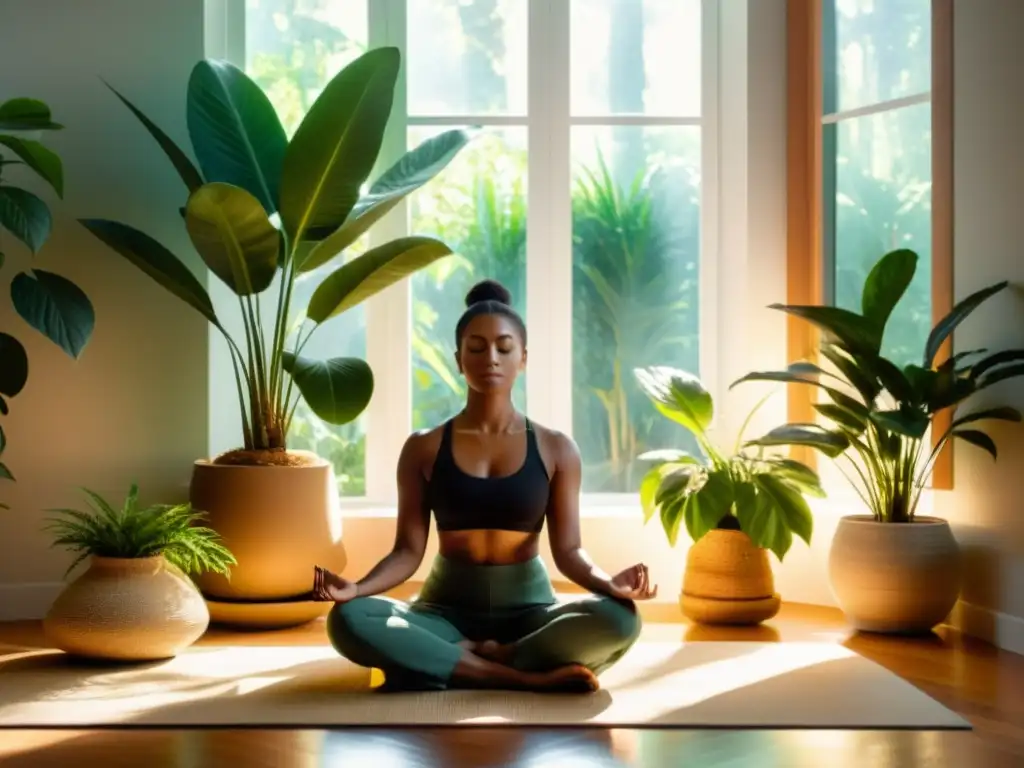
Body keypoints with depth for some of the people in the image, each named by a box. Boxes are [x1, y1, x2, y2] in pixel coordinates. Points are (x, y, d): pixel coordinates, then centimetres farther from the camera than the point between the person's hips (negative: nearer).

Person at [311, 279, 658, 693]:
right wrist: (356, 588, -22)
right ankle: (527, 676, -30)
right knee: (349, 620, -32)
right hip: (447, 608, 0)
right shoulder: (424, 448, 2)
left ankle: (461, 660, -22)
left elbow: (567, 551, -2)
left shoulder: (555, 449, 2)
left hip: (528, 608, 0)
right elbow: (408, 550, -2)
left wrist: (609, 583, -24)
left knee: (618, 619, -32)